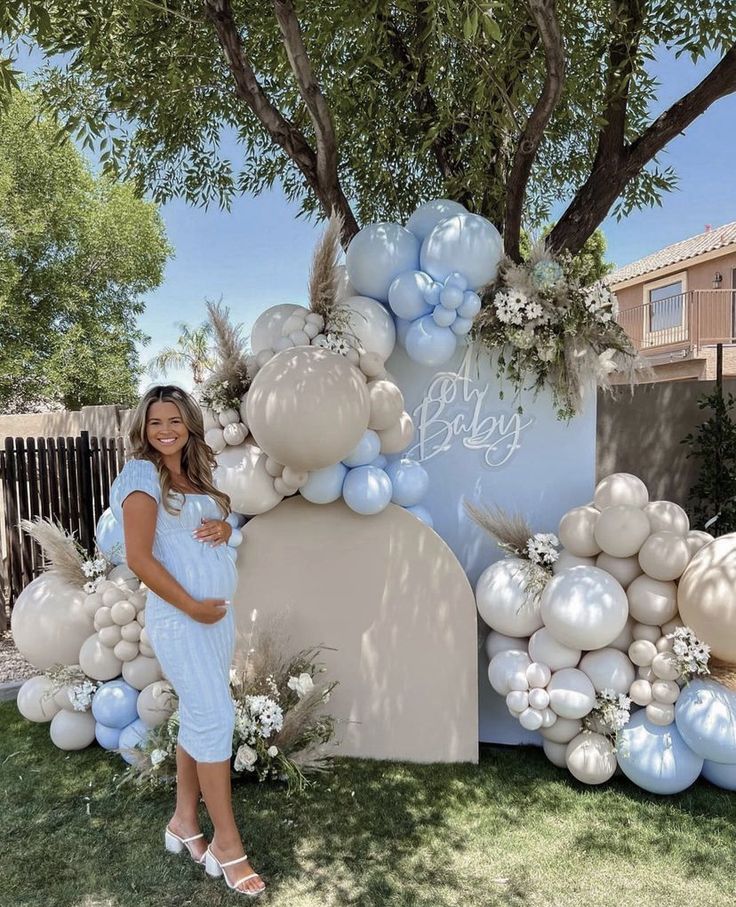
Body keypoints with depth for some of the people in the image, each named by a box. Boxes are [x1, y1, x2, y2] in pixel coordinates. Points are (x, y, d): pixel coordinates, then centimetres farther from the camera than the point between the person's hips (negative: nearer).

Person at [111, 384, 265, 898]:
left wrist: (226, 528, -4)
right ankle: (227, 844, 8)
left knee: (199, 717, 13)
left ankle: (184, 822, 29)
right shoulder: (142, 474, -8)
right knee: (216, 717, -6)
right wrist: (193, 607, -15)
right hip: (180, 617, -7)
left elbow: (228, 531, 21)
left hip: (220, 613, 7)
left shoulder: (196, 476, 13)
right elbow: (139, 557, -16)